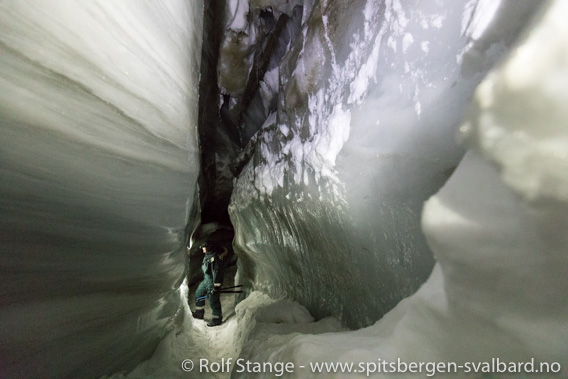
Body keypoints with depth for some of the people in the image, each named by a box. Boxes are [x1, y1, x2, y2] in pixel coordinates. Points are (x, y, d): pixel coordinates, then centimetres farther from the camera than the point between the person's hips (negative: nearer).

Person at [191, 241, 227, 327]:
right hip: (206, 280, 11)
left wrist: (216, 286, -25)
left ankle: (217, 319, 17)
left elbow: (216, 272, -26)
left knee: (213, 301, -1)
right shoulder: (207, 256, 9)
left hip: (212, 281, -11)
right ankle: (199, 313, 39)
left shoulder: (215, 257, -24)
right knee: (198, 294, 22)